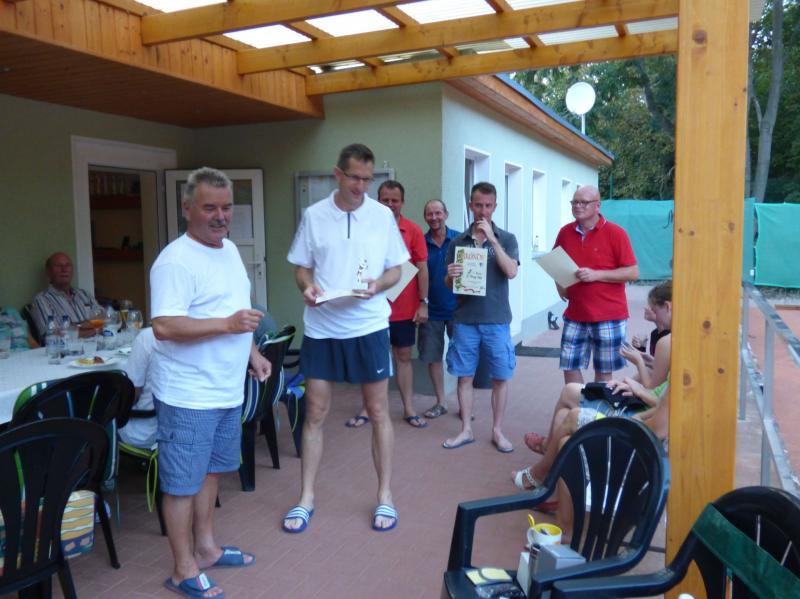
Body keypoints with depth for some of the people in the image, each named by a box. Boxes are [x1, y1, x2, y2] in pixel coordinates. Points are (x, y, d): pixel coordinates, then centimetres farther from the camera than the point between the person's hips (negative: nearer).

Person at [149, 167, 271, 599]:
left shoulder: (230, 250, 10)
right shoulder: (175, 261, -19)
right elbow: (164, 326, -26)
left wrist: (252, 352, 16)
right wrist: (227, 324, -28)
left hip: (227, 389, 9)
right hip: (188, 396, -9)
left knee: (210, 471, 21)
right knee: (183, 483, 5)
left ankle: (205, 548, 37)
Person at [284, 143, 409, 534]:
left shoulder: (383, 216, 0)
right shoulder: (314, 215, 1)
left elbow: (396, 269, 4)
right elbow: (301, 267, 6)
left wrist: (377, 285, -17)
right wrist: (306, 287, -15)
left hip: (368, 326, 0)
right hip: (321, 327, 1)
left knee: (378, 412, 7)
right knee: (315, 413, 7)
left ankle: (385, 496, 22)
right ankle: (306, 498, 22)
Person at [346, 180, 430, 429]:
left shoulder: (413, 230, -3)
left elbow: (422, 268, -1)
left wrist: (423, 302, -5)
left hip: (404, 309, 0)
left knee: (403, 357, 11)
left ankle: (408, 409, 21)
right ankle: (367, 409, 22)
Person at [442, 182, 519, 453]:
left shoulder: (506, 239, 2)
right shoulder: (458, 242, 6)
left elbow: (511, 272, -14)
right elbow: (448, 285, 10)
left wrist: (491, 238, -16)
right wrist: (451, 276, -14)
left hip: (497, 319, -1)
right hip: (465, 319, 1)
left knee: (500, 378, 5)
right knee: (465, 376, 7)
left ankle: (497, 431, 19)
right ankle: (466, 430, 19)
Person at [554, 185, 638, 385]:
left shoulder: (615, 233, -8)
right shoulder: (565, 232, 5)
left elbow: (633, 272, -10)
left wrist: (596, 274, -19)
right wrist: (560, 284, 3)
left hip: (608, 317, -4)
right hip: (575, 316, 4)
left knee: (603, 371, 7)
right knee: (570, 367, 5)